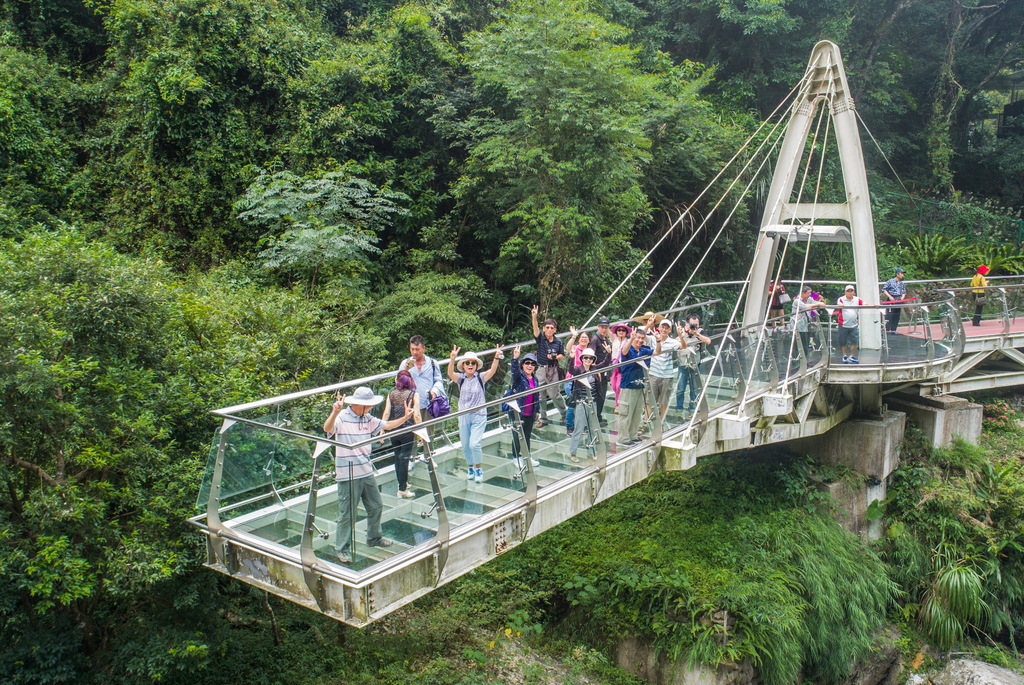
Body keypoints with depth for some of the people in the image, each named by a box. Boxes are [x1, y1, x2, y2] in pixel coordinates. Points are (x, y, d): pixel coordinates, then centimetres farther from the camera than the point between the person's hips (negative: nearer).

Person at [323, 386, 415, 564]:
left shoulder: (368, 419, 8)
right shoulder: (342, 418, -14)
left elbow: (387, 425, 21)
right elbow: (327, 429, -34)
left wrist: (405, 417, 11)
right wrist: (334, 413, -52)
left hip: (367, 472, 7)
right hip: (348, 475, -7)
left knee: (375, 507, 19)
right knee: (347, 514, 0)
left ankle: (374, 538, 39)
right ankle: (342, 549, 13)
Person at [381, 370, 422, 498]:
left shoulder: (391, 394, 2)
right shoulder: (414, 394, -7)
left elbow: (386, 413, -1)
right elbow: (417, 416, -10)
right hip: (407, 430, -3)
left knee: (397, 457, 18)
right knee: (404, 457, 1)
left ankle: (402, 482, 33)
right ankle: (402, 488, 4)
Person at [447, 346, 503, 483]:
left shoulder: (481, 377, -2)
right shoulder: (461, 378, 1)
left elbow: (492, 371, -20)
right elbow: (450, 373, -19)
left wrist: (497, 358, -38)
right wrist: (452, 359, -38)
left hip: (479, 416, -2)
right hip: (463, 416, 3)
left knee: (474, 444, -13)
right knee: (465, 446, 11)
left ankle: (478, 469, 8)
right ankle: (470, 468, 33)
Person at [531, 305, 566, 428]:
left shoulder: (558, 342, 1)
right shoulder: (540, 338, -3)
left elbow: (562, 354, 12)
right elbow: (535, 329, -21)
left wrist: (555, 357, -11)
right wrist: (534, 317, -39)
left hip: (553, 370, -1)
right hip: (541, 369, 1)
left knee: (554, 394, 4)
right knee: (541, 395, 6)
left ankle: (565, 414, 26)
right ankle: (542, 418, 17)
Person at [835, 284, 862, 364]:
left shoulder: (857, 299, 6)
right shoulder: (842, 299, -2)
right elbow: (839, 304, -22)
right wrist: (840, 305, -46)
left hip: (854, 325, 2)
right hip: (843, 324, -2)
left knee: (854, 341, 0)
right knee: (843, 342, 6)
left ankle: (852, 356, 13)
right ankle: (845, 356, 22)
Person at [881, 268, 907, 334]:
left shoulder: (902, 283, 15)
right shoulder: (890, 281, -2)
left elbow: (904, 292, 20)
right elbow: (884, 290, -3)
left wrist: (902, 297, 0)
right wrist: (890, 296, -13)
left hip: (899, 300, 6)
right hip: (891, 300, -6)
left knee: (897, 316, 4)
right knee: (889, 315, -10)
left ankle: (893, 329, 9)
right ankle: (887, 329, -11)